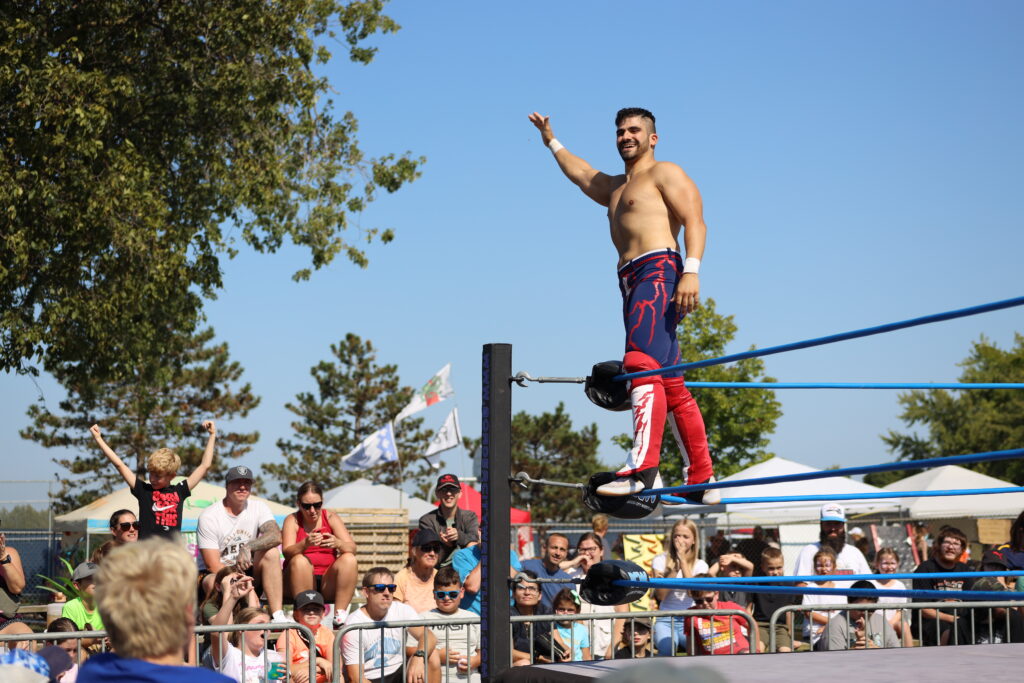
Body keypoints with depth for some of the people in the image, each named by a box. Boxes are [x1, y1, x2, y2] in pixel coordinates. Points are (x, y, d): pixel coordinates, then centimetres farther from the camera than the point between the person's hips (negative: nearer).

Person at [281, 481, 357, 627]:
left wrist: (337, 543, -28)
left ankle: (340, 615, -27)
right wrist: (305, 544, -35)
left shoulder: (331, 518, 7)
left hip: (329, 582, 2)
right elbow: (287, 553, -14)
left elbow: (352, 548, -4)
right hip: (300, 583, -2)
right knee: (299, 560, -30)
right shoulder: (292, 520, 3)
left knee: (349, 559, -23)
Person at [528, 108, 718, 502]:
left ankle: (643, 468, -40)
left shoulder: (665, 173, 7)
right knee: (671, 386, 4)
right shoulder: (614, 188, 33)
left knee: (642, 365, -26)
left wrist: (691, 271, -22)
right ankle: (703, 481, 3)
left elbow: (695, 221, -7)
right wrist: (552, 142, 62)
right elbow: (580, 172, 53)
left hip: (659, 271, -8)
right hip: (632, 283, 8)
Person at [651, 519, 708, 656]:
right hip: (666, 620, -1)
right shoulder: (660, 560, 5)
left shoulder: (700, 565, 8)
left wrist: (683, 561, -11)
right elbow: (660, 595, -7)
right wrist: (675, 567, -12)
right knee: (667, 648, -33)